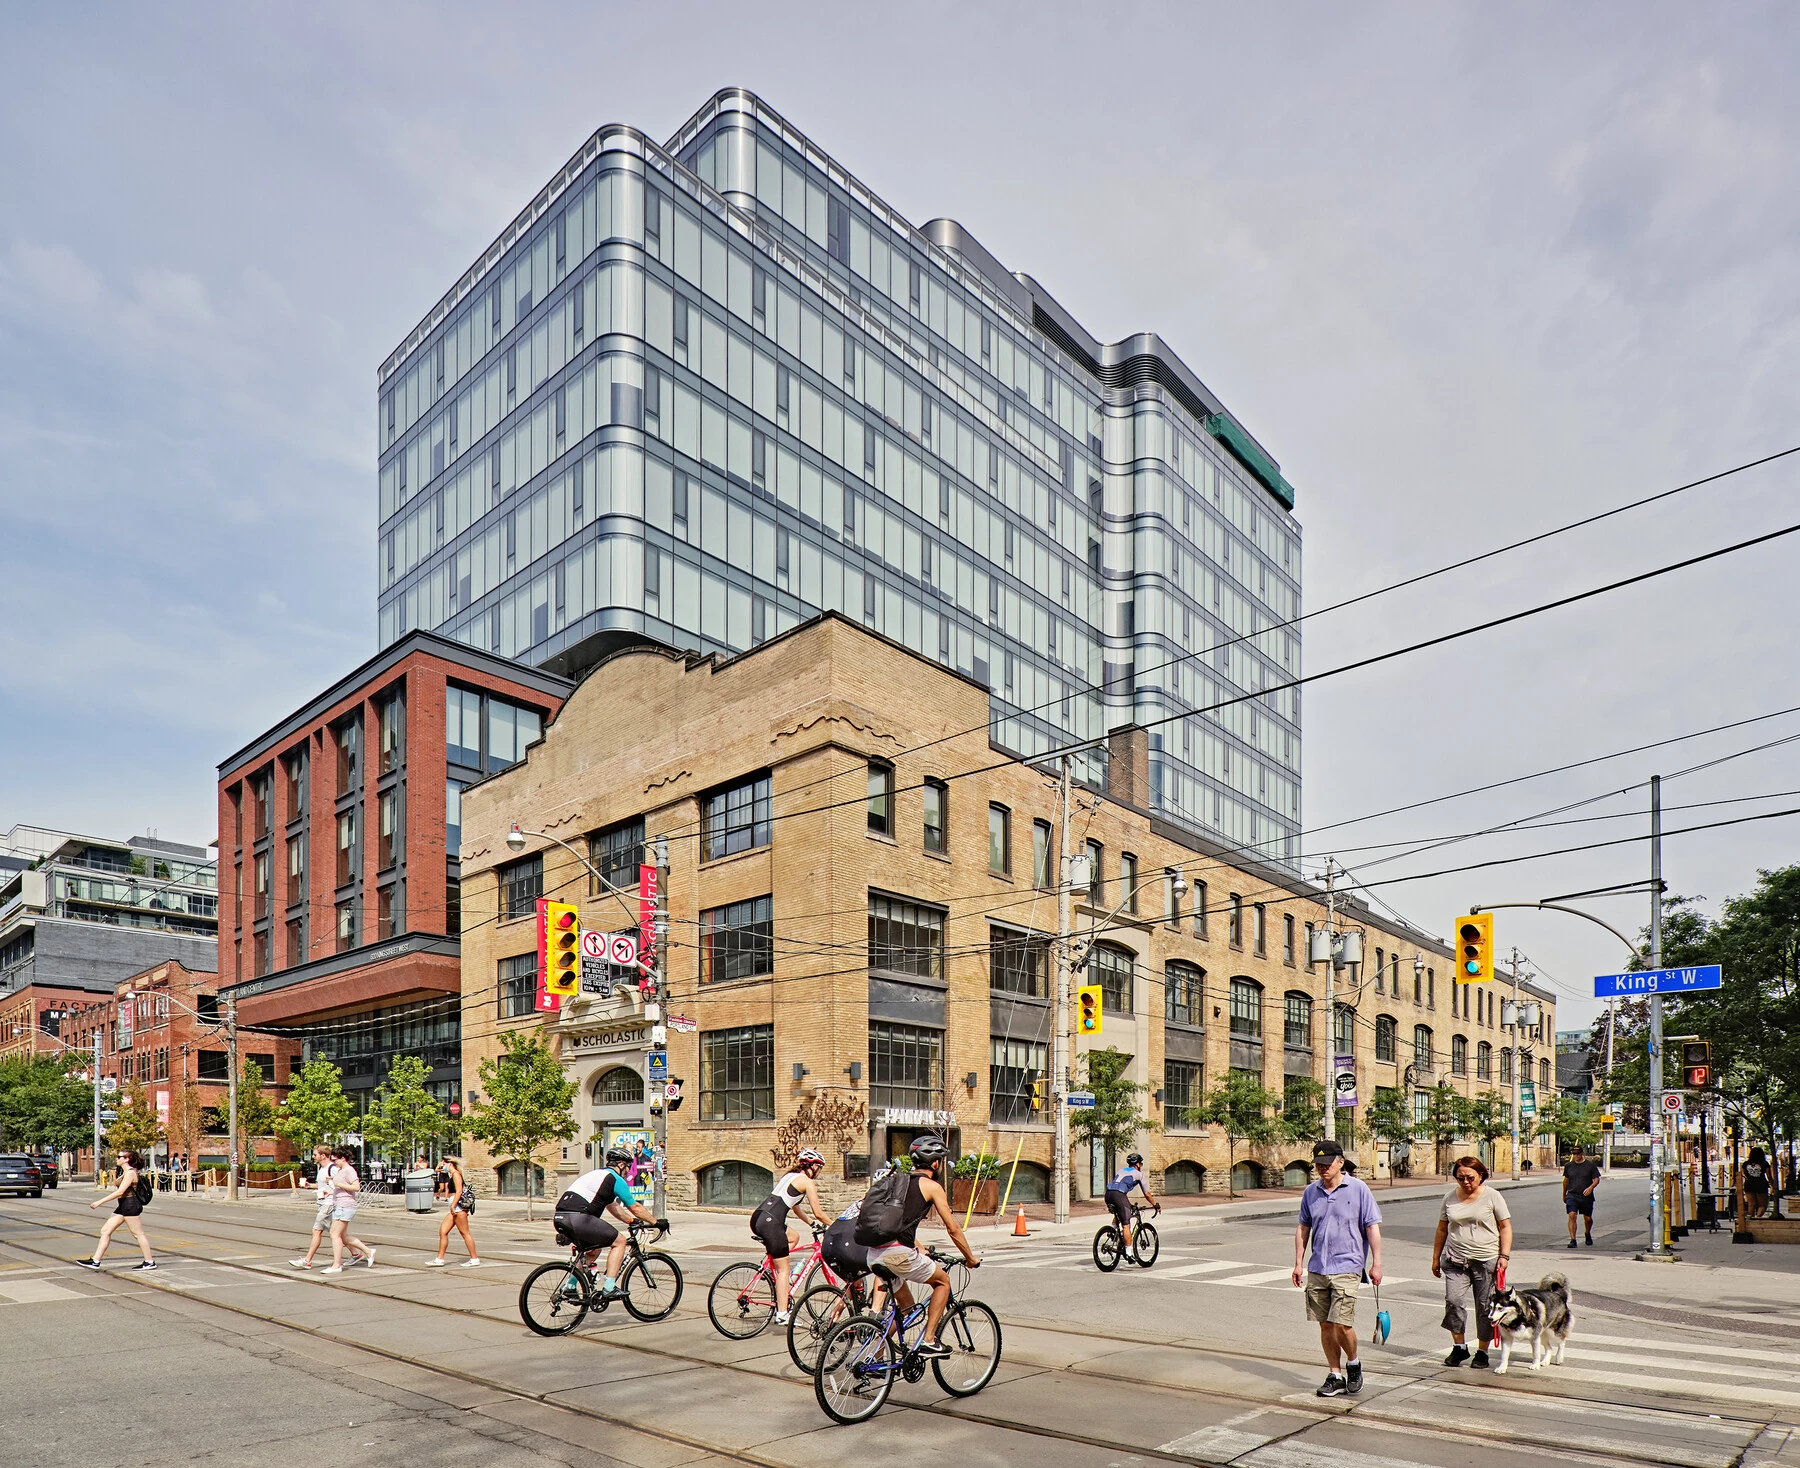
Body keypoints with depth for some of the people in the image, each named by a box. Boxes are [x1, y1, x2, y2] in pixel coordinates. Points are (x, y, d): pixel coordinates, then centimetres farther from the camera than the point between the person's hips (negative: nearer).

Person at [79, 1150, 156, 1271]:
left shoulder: (130, 1172, -16)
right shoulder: (126, 1172, 16)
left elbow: (120, 1192, -23)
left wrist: (100, 1201, -22)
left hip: (130, 1205, -11)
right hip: (123, 1206, 11)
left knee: (138, 1234, -4)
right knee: (105, 1231, 7)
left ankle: (150, 1262, 2)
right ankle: (95, 1261, 11)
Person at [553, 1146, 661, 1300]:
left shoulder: (597, 1174, 29)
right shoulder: (616, 1179, 3)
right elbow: (635, 1208, 9)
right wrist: (656, 1222, 21)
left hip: (559, 1218, 9)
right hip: (578, 1218, -9)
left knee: (594, 1247, 29)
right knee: (619, 1241, 3)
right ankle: (609, 1289, -2)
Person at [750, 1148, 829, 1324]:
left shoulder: (790, 1175, 22)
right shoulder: (807, 1182, -2)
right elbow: (818, 1213, 0)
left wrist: (811, 1222, 37)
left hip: (757, 1218, 8)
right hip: (770, 1223, -8)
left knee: (794, 1237, 30)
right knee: (783, 1270, 2)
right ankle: (782, 1314, 2)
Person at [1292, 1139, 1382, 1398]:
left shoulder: (1358, 1188, -4)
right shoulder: (1311, 1191, 7)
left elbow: (1372, 1227, -1)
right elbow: (1303, 1228, 15)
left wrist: (1376, 1264, -4)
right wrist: (1299, 1263, 12)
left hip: (1346, 1267, -4)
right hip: (1317, 1268, 4)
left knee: (1341, 1324, -10)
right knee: (1325, 1325, 7)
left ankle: (1354, 1363, 18)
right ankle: (1335, 1376, 21)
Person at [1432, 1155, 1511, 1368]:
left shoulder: (1492, 1196, -1)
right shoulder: (1450, 1197, 8)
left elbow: (1505, 1227, 1)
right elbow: (1442, 1229, 15)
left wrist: (1504, 1255, -9)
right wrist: (1436, 1258, 14)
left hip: (1486, 1260, -2)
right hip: (1455, 1260, 2)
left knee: (1485, 1307, 2)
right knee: (1453, 1301, -10)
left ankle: (1482, 1351, 16)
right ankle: (1459, 1347, 4)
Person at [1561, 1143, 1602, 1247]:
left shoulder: (1591, 1165, 1)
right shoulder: (1568, 1166, 7)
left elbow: (1596, 1179, 1)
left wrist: (1590, 1188, -19)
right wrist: (1564, 1194, 23)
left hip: (1586, 1197, 0)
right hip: (1572, 1196, 1)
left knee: (1588, 1218, 10)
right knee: (1572, 1216, -16)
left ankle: (1588, 1234, 42)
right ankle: (1572, 1240, -16)